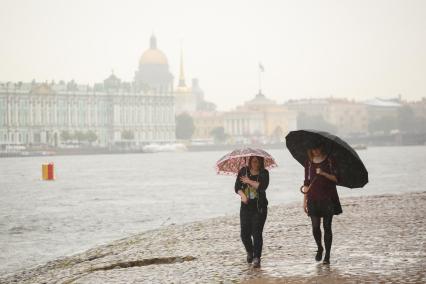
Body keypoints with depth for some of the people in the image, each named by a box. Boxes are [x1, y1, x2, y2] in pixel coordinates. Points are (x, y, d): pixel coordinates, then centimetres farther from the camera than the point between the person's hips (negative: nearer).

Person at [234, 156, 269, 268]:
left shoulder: (264, 173, 0)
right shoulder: (243, 171, 6)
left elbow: (262, 186, -16)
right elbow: (237, 187, 3)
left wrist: (249, 181, -11)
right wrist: (242, 195, -15)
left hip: (259, 207, -2)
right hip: (246, 206, 2)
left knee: (257, 232, -9)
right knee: (245, 233, 1)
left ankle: (256, 258, -6)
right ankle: (249, 252, 29)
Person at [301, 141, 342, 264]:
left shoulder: (329, 161, 1)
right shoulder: (308, 162, 9)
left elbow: (335, 179, -4)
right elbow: (306, 182, 12)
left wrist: (323, 173, -19)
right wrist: (304, 200, 9)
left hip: (328, 198, -2)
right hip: (313, 198, 2)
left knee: (327, 226, -2)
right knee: (315, 226, -7)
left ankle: (327, 256, 5)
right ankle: (319, 248, 20)